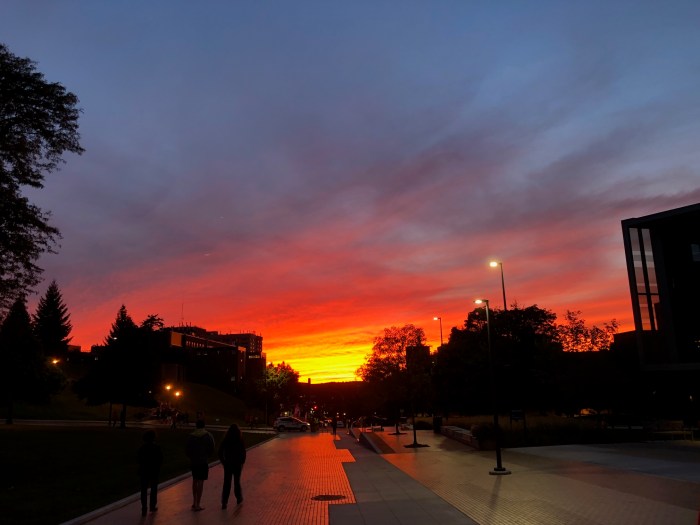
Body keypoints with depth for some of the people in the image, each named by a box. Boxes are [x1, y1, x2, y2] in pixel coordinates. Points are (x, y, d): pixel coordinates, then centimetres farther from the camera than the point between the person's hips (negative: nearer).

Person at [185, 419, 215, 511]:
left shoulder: (191, 436, -1)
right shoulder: (208, 436, -6)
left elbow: (187, 450, 2)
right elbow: (212, 449, -6)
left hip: (193, 462, 3)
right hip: (203, 462, -3)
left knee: (195, 481, 18)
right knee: (200, 482, 0)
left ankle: (194, 502, 24)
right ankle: (197, 504, 0)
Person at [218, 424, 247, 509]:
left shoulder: (225, 440, -6)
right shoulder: (240, 441, -11)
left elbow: (220, 452, -4)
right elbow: (243, 454, -10)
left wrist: (223, 462, 8)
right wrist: (242, 462, 6)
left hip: (227, 464, 1)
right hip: (237, 464, -1)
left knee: (226, 483, 6)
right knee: (237, 482, 17)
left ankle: (224, 503, 0)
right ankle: (239, 498, 33)